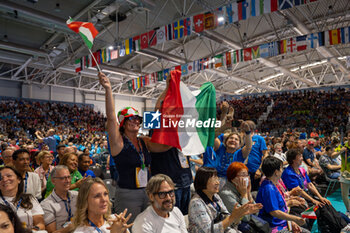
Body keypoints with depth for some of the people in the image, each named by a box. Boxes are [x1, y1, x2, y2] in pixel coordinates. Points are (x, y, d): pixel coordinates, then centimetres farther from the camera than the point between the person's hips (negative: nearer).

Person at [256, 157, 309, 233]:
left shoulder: (272, 186, 11)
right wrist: (296, 219, -19)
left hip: (283, 225, 10)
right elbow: (274, 212, -24)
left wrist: (291, 222, 9)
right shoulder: (269, 188, -21)